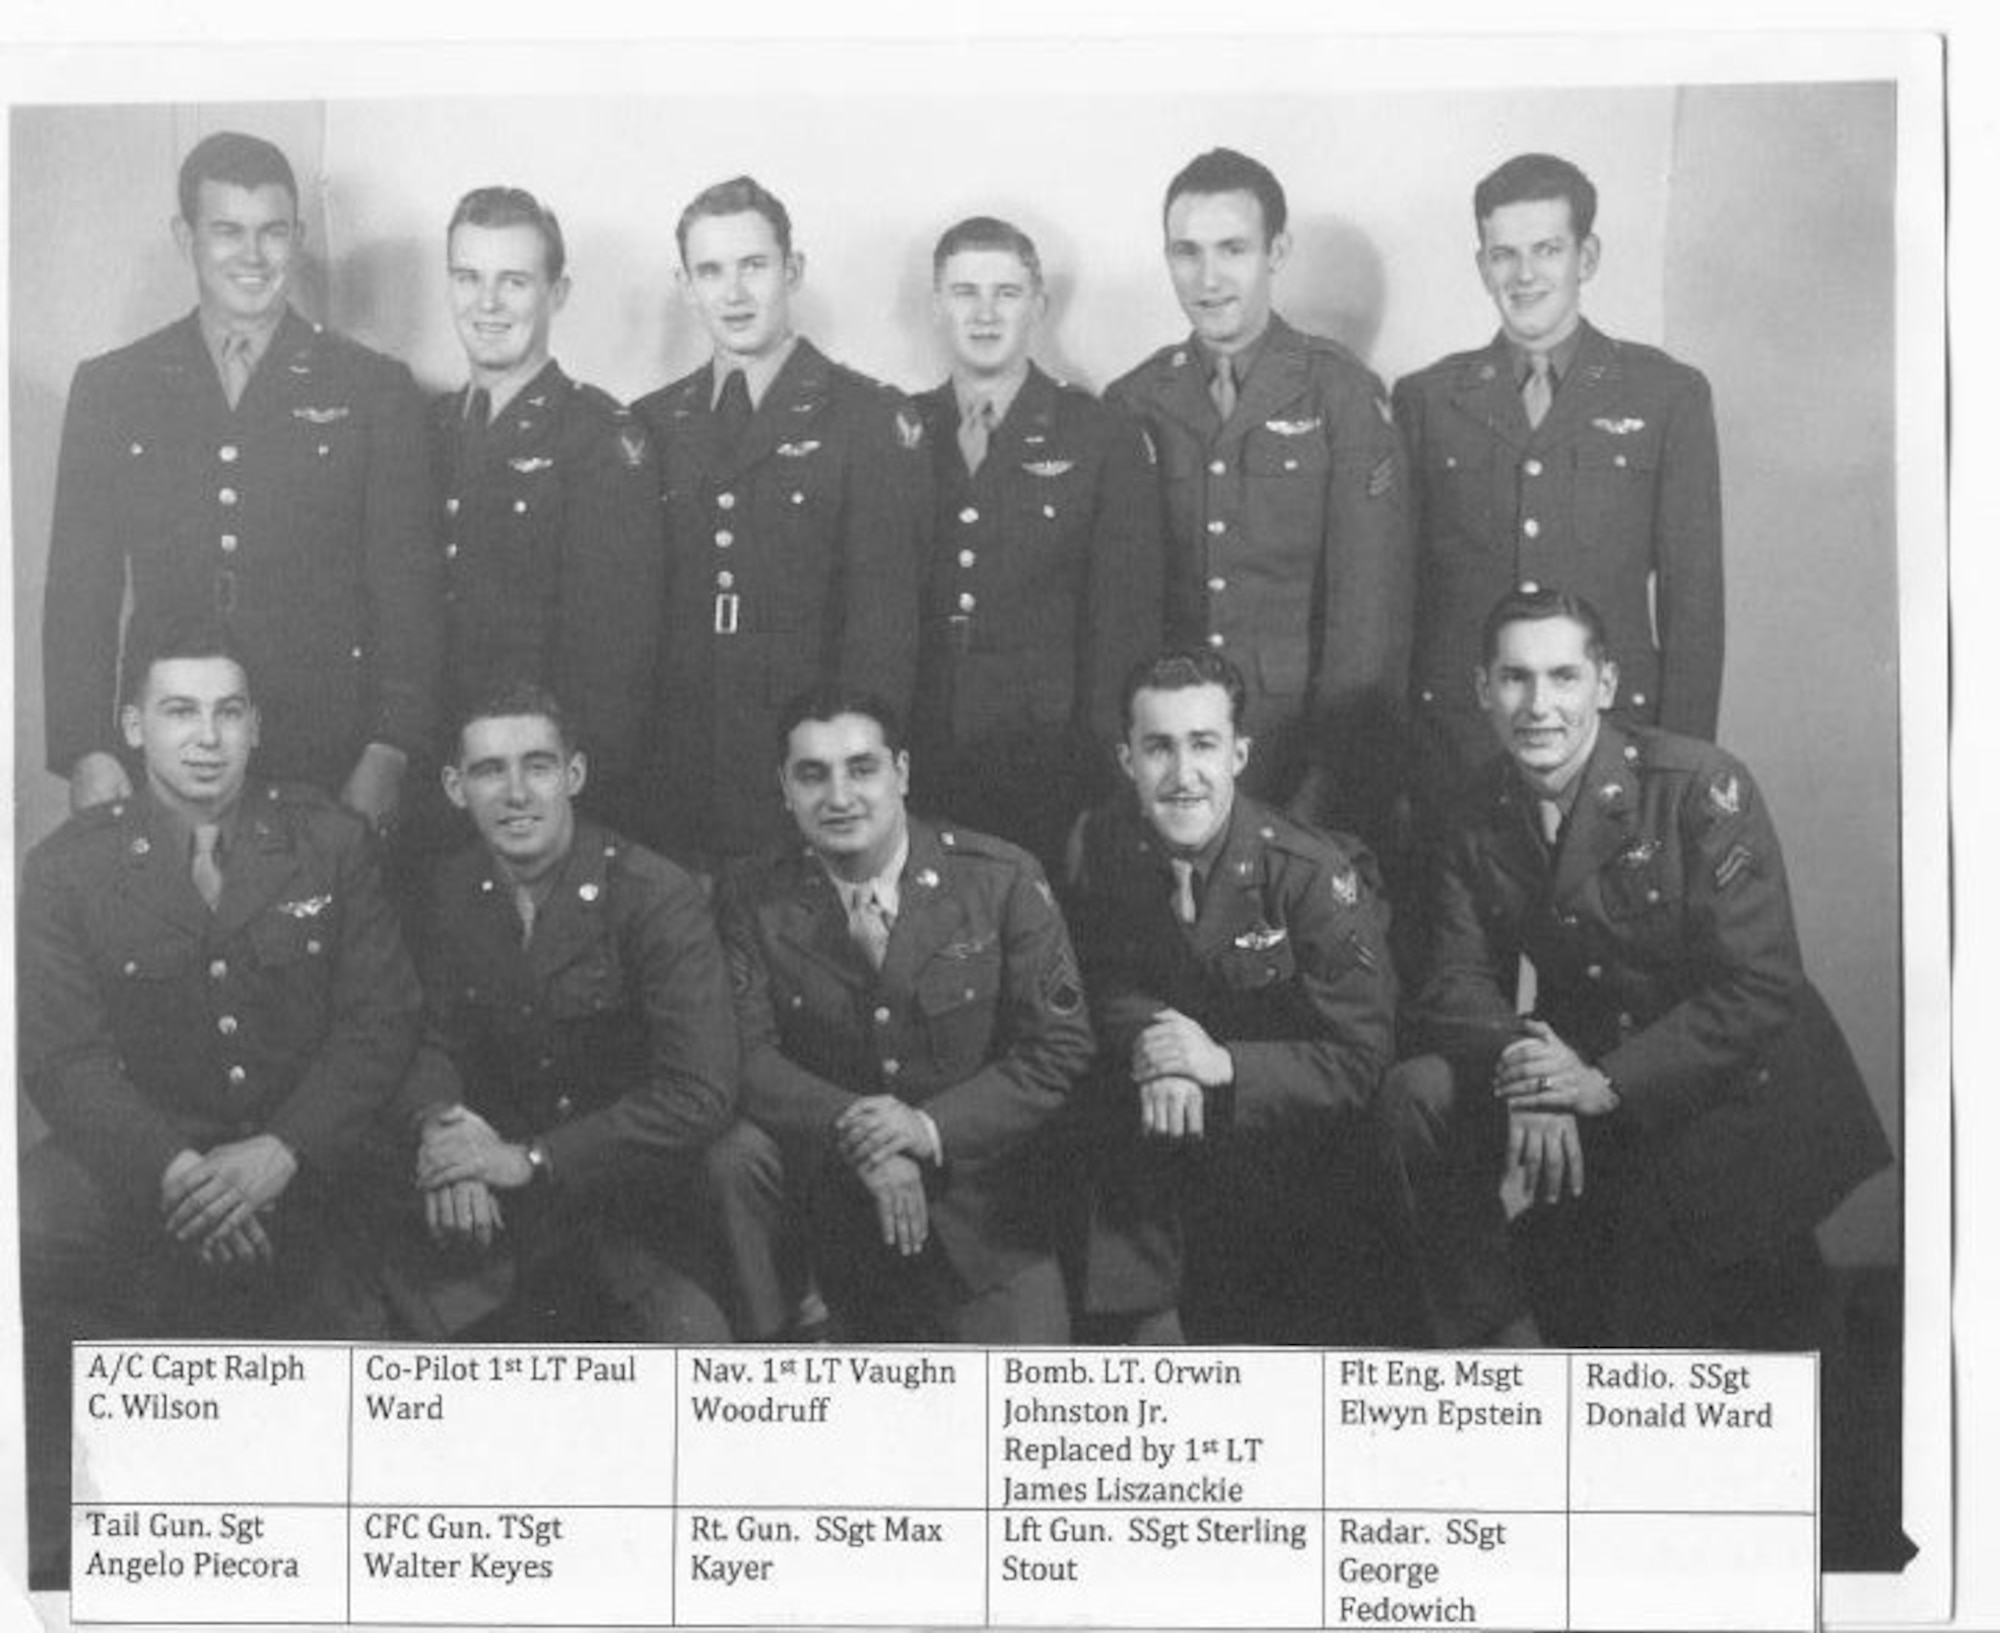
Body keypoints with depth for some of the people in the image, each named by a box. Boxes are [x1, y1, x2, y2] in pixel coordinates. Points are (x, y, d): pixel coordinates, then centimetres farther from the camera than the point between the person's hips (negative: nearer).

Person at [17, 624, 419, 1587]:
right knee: (25, 1236, -29)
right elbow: (62, 1055, -7)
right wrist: (175, 1171, -24)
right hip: (138, 1154, 0)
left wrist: (281, 1152, -18)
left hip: (304, 1164, 1)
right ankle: (53, 1542, -10)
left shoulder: (331, 843, 3)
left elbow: (380, 1019, -2)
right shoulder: (65, 869, 0)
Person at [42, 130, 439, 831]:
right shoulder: (108, 388, 11)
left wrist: (389, 755, -7)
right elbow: (78, 589, 9)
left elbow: (408, 586, 2)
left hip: (330, 766, -1)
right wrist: (86, 754, -2)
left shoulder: (373, 389, 6)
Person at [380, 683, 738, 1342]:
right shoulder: (454, 890, 3)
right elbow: (438, 1039, 9)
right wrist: (438, 1124, -16)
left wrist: (528, 1160, -20)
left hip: (632, 1188, -4)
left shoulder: (660, 898, -14)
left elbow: (699, 1096, -19)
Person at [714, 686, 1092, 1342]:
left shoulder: (1003, 880, -8)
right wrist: (856, 1133, -27)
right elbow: (745, 1056, -11)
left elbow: (1059, 1048, -8)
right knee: (730, 1162, -29)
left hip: (979, 1207, 0)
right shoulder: (753, 896, -4)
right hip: (825, 1188, 1)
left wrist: (931, 1127, -21)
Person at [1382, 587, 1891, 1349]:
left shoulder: (1702, 788, -18)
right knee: (1418, 1096, -15)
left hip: (1734, 1093, -4)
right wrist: (1520, 1065, -26)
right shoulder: (1478, 815, -1)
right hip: (1580, 1072, 5)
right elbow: (1460, 978, -3)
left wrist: (1607, 1083, -29)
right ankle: (1478, 1332, 1)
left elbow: (1761, 991, -22)